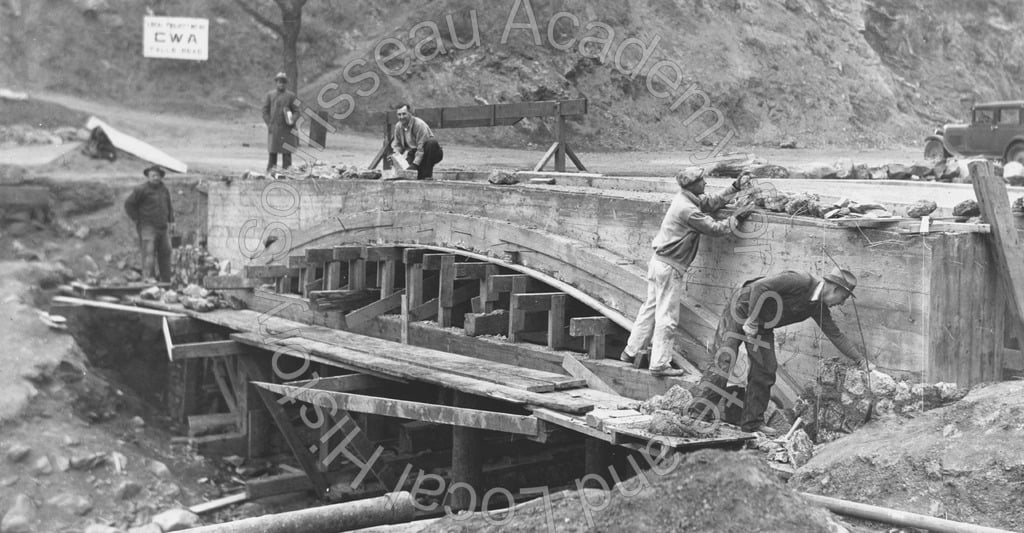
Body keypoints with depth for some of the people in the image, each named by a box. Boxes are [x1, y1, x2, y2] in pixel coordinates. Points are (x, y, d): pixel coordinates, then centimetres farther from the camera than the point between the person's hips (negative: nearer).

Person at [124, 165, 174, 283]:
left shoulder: (164, 190, 14)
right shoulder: (142, 190, -8)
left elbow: (169, 206, 27)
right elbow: (128, 204, -6)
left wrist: (171, 220, 14)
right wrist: (137, 219, -8)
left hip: (162, 228, 7)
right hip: (148, 228, -7)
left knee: (165, 253, 8)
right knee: (148, 252, -14)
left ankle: (166, 281, 16)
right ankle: (148, 277, -16)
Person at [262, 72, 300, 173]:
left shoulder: (291, 95, 7)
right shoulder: (270, 94, 9)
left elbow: (296, 111, 6)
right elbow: (265, 110, 9)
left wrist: (292, 120, -13)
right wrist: (269, 124, -2)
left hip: (287, 129, 0)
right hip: (274, 128, 1)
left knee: (287, 151, -1)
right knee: (272, 151, 2)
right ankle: (270, 171, 6)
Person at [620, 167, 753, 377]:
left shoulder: (687, 199, 7)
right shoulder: (688, 210, -21)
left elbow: (714, 201, 17)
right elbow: (714, 229, -16)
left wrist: (736, 187, 12)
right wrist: (736, 218, -5)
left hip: (659, 262, 10)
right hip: (670, 267, -10)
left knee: (651, 308, 17)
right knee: (667, 316, -3)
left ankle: (630, 352, 24)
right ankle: (660, 364, 3)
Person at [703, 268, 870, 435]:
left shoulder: (819, 308, 2)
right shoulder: (801, 281, -25)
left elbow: (837, 336, 11)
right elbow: (759, 286, -30)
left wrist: (862, 360, 8)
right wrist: (752, 321, -26)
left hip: (763, 326, 9)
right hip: (743, 308, -8)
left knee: (765, 371, 2)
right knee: (723, 360, -15)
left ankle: (753, 422, 9)